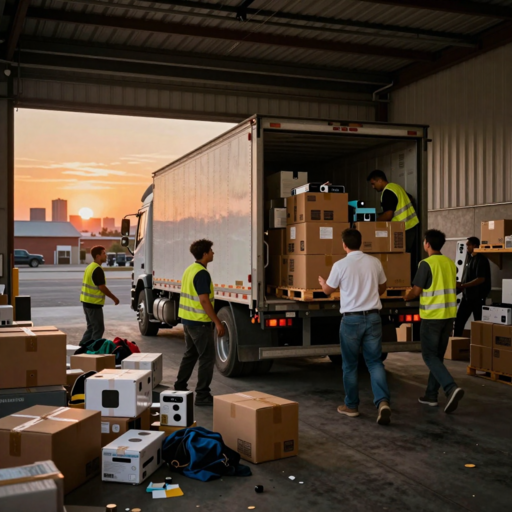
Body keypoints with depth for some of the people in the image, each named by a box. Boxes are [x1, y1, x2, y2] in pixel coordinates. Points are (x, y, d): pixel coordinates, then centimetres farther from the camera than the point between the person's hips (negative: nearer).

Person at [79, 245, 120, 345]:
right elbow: (102, 287, -19)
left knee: (91, 327, 18)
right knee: (99, 329, -1)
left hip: (86, 301, 10)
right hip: (94, 303, -10)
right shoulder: (98, 270, -18)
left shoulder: (90, 267, 12)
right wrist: (114, 298, -9)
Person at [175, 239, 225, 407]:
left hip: (187, 319, 10)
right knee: (207, 357, -2)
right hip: (200, 322, -10)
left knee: (190, 354, 20)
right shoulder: (202, 273, -19)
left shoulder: (189, 270, 11)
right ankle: (202, 395, 1)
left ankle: (179, 388, 27)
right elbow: (204, 300, -24)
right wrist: (218, 322, -22)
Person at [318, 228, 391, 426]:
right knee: (375, 361, 6)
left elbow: (328, 290, 7)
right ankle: (383, 401, -11)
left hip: (351, 319, -3)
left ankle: (351, 406, 19)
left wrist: (322, 282, 31)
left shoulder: (340, 265, -9)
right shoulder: (374, 262, 1)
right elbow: (382, 288, 17)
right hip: (373, 317, 3)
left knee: (350, 364, 10)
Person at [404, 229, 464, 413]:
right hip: (449, 315, 7)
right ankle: (431, 395, 20)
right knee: (438, 356, 14)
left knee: (430, 356, 0)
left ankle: (451, 387, -19)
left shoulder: (426, 264, -12)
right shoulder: (450, 263, 8)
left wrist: (406, 298, 12)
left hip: (432, 316, -7)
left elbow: (416, 291, -10)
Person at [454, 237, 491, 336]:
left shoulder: (481, 260, -14)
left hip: (478, 297, -8)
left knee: (479, 323, 2)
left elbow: (481, 279, -21)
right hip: (467, 295, 8)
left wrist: (462, 285, -22)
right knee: (459, 320, 7)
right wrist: (460, 285, 2)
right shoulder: (469, 258, 11)